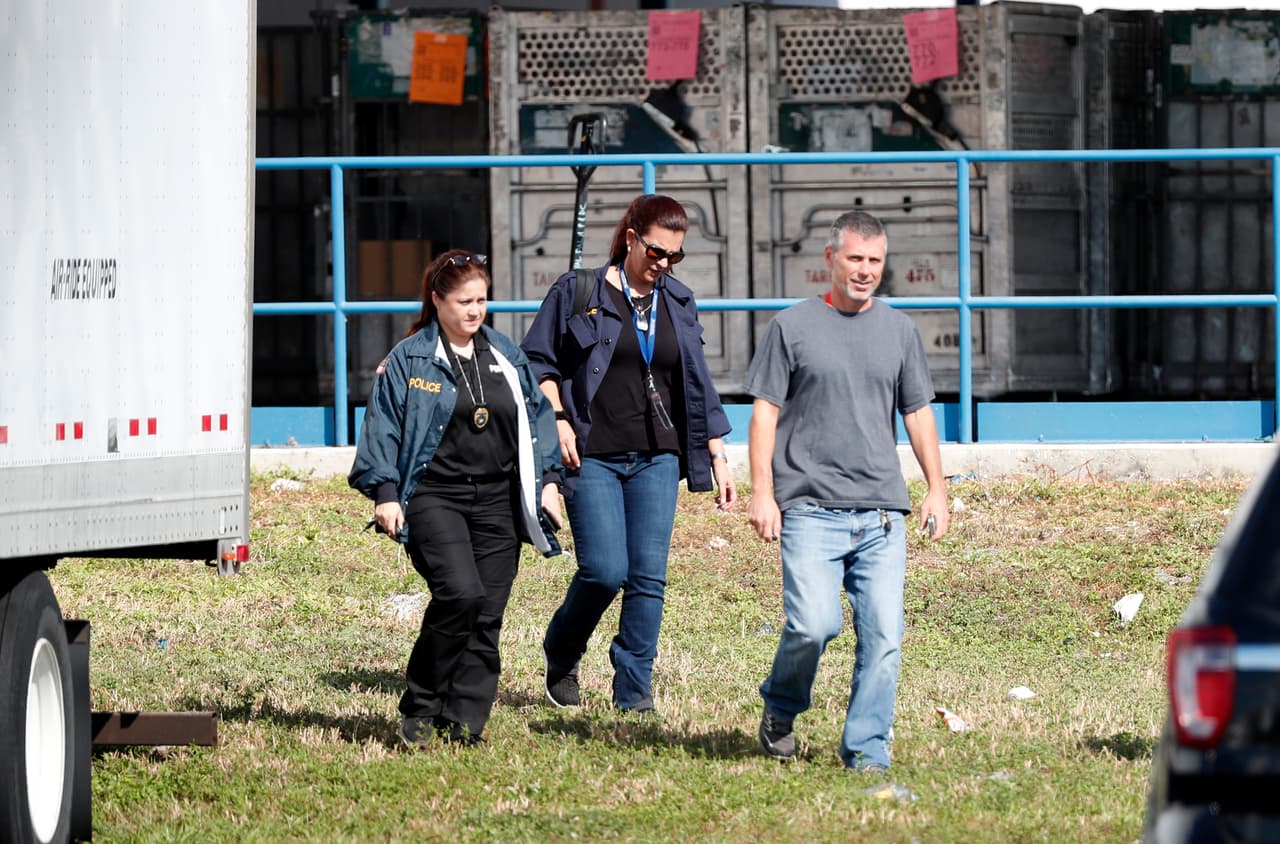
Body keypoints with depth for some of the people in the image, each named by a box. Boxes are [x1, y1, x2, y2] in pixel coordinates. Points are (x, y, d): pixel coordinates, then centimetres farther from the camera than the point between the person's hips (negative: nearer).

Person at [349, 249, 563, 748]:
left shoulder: (507, 358, 15)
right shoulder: (408, 360, 1)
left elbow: (538, 418, 22)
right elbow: (383, 427, 0)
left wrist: (548, 481, 14)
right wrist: (385, 492, -7)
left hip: (497, 501, 5)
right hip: (435, 496, -5)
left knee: (487, 614, -1)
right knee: (459, 593, -23)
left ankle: (463, 723, 5)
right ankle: (420, 709, -9)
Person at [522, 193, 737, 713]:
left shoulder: (678, 305, 14)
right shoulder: (577, 293, 2)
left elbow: (698, 388, 18)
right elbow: (538, 361, 5)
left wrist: (719, 460, 15)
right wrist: (557, 420, -8)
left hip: (656, 460, 4)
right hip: (592, 457, -4)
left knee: (648, 575, -5)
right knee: (604, 570, -12)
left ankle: (634, 690, 3)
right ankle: (560, 658, 15)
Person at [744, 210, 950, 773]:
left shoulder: (899, 330, 15)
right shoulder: (792, 327, 5)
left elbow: (918, 413, 19)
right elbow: (765, 411, 3)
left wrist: (936, 488, 10)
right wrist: (762, 492, -5)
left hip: (882, 514, 3)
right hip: (811, 509, -3)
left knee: (883, 633, -5)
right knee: (814, 623, -15)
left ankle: (866, 750, 2)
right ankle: (780, 709, 13)